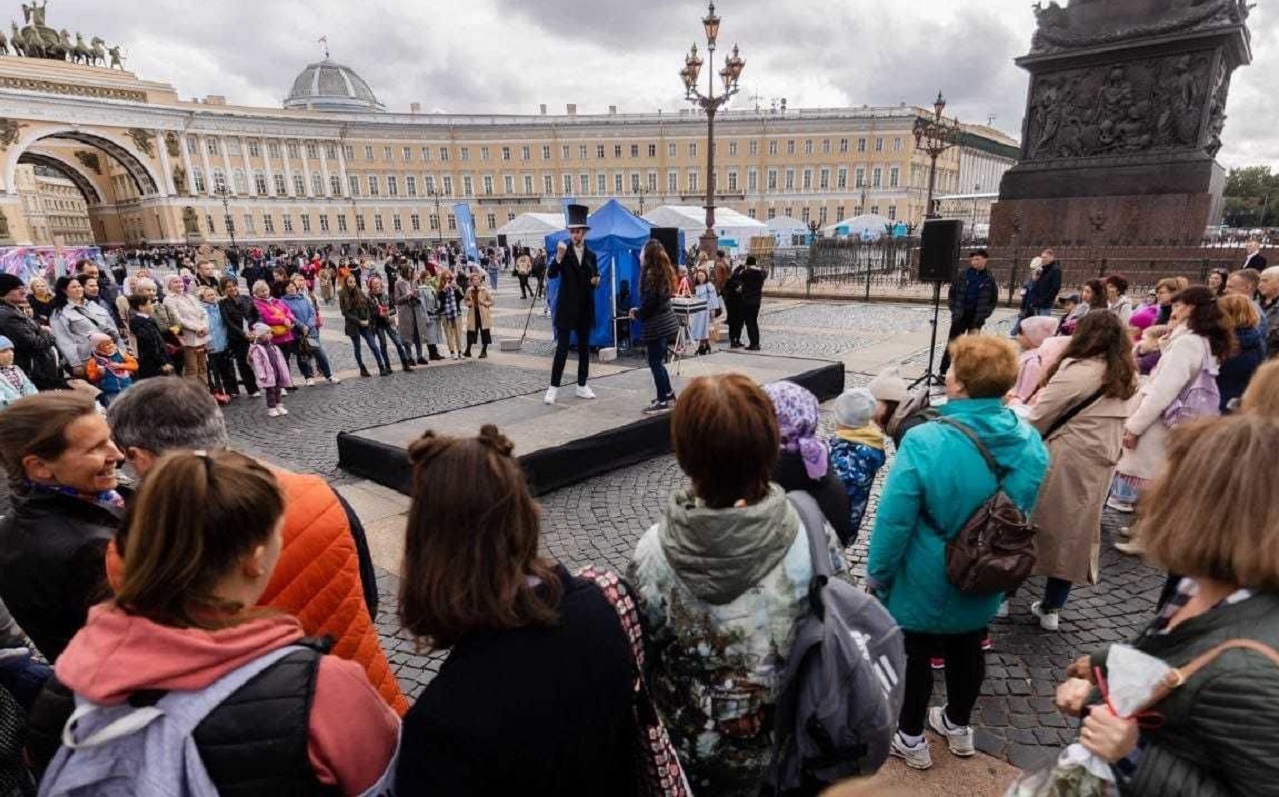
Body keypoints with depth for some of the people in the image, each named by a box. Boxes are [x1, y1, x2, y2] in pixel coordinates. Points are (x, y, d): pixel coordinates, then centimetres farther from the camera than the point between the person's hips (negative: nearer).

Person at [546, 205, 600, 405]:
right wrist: (559, 257, -32)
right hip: (566, 308, -4)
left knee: (584, 348, 9)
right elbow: (551, 274, -16)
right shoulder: (563, 251, -3)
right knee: (562, 348, -5)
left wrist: (596, 281, -7)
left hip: (585, 309, 4)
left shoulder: (591, 255, 9)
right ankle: (554, 387, 2)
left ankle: (582, 386, 19)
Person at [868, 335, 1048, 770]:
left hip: (924, 583, -5)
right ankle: (958, 725, 49)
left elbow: (894, 520, -25)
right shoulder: (1029, 443, -12)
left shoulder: (924, 442, -31)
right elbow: (1026, 516, 4)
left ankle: (911, 738, 36)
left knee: (915, 654, 17)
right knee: (967, 650, 26)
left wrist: (877, 573, -9)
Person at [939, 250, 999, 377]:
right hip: (960, 316, 0)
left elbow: (993, 300, 5)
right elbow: (951, 294, 7)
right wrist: (954, 310, -3)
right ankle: (943, 371, 9)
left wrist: (983, 315, -5)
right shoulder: (963, 276, 1)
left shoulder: (989, 279, 1)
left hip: (976, 318, 0)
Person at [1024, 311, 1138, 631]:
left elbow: (1038, 418, -14)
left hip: (1064, 464, -7)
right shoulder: (1126, 377, 9)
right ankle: (1052, 607, 22)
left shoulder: (1077, 370, -15)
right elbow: (1111, 422, 15)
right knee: (1074, 534, 13)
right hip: (1099, 467, 7)